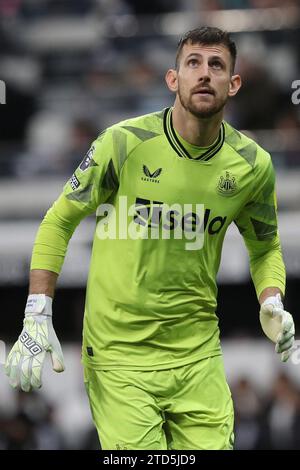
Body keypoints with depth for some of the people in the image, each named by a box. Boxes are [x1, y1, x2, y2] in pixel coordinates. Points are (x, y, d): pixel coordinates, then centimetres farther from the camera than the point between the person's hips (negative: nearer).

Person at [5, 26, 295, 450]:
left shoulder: (253, 164, 0)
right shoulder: (125, 142, -9)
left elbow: (265, 247, 17)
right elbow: (60, 221, 1)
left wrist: (272, 303, -4)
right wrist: (37, 315, -8)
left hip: (198, 355, 3)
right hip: (118, 355, -3)